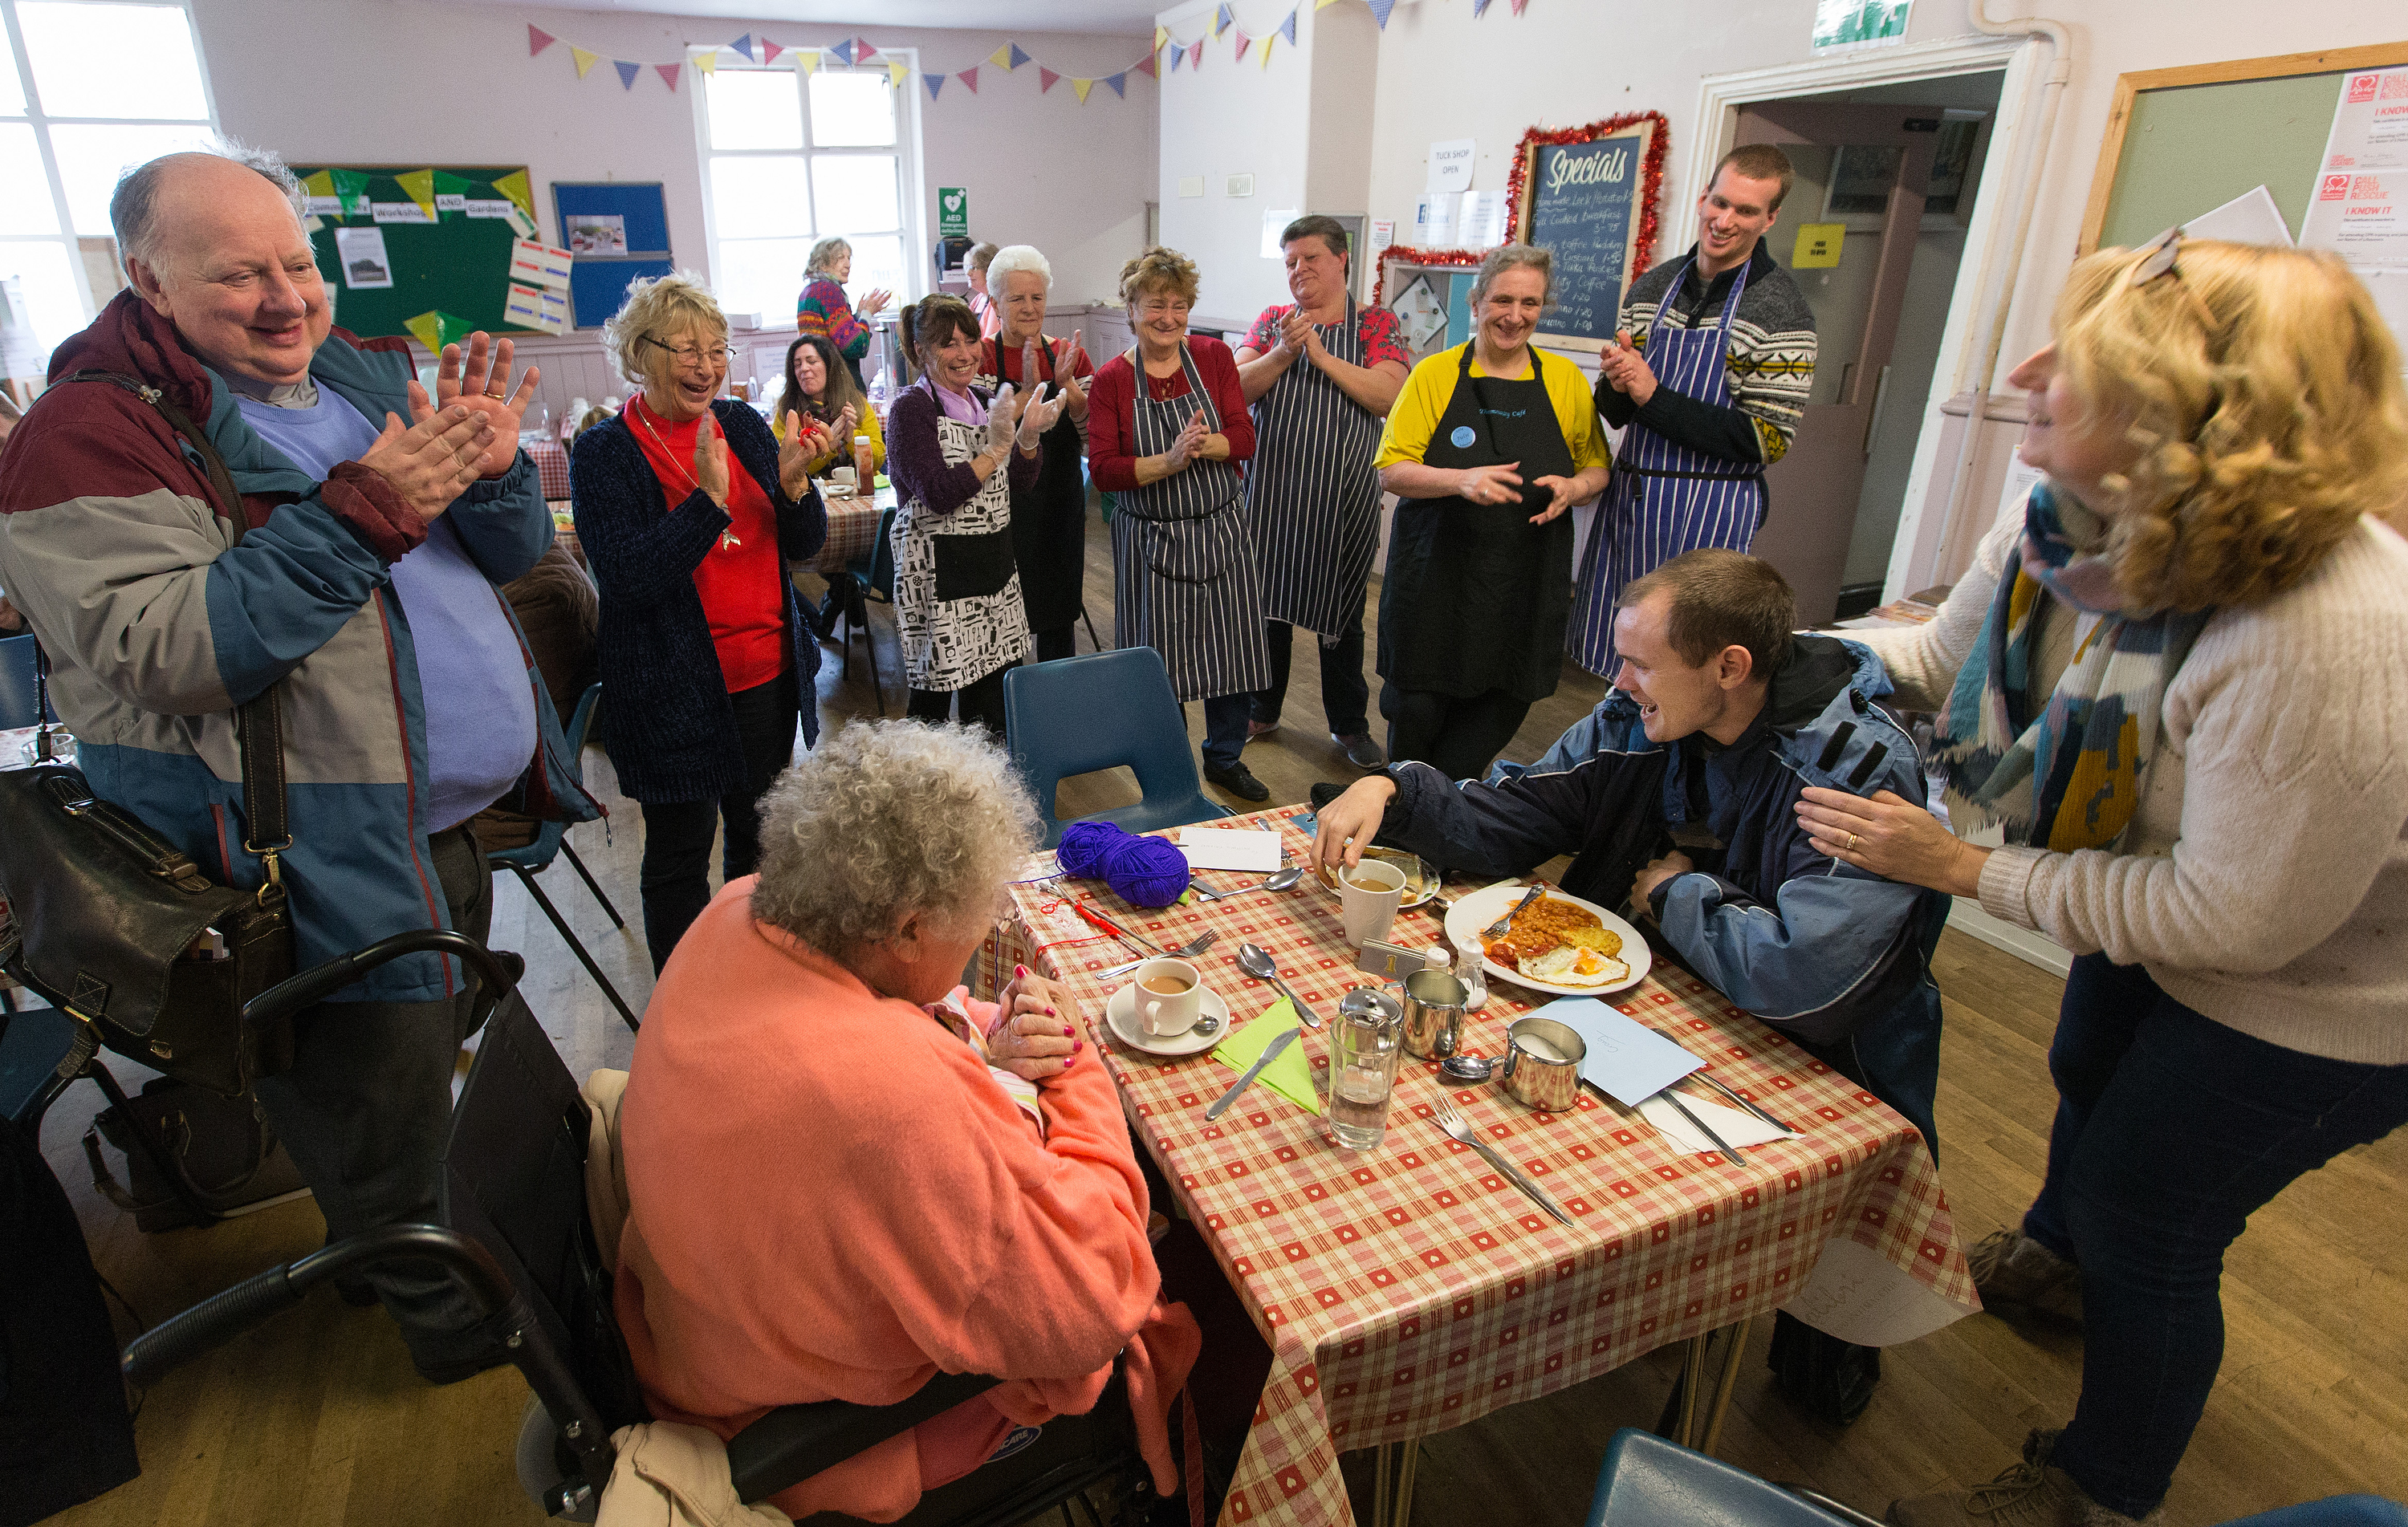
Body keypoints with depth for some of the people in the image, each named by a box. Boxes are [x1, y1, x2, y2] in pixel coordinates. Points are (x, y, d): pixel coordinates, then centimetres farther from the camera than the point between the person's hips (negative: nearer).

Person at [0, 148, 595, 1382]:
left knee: (439, 1057, 26)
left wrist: (490, 470, -15)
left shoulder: (367, 376, 7)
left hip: (457, 821, 7)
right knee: (383, 1139, 11)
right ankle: (449, 1321, 35)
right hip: (325, 862, -7)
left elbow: (512, 559, 7)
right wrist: (361, 512, -29)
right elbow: (167, 654, -24)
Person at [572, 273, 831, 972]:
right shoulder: (604, 454, -9)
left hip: (769, 676, 5)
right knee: (680, 856, 7)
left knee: (758, 838, 19)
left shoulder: (742, 423, 4)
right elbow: (627, 578, -19)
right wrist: (710, 498, -28)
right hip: (676, 691, -5)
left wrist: (792, 480, -16)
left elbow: (804, 544, 4)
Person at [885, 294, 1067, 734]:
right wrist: (997, 447, -23)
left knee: (994, 688, 13)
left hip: (994, 562, 7)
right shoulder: (912, 408, -10)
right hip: (937, 572, -7)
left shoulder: (985, 401, 10)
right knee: (933, 697, 2)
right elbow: (939, 495, -20)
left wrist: (1029, 436, -10)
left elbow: (1021, 482, 9)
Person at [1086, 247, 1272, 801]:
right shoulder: (1111, 380, -4)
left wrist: (1202, 444, -25)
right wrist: (1170, 460, -25)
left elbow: (1244, 438, -5)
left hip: (1221, 531, 2)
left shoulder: (1214, 356, 1)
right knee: (1159, 659, 5)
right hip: (1151, 541, -2)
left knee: (1234, 651, 10)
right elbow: (1103, 469, -12)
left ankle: (1225, 757, 31)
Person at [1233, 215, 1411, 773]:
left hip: (1344, 497, -2)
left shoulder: (1376, 322, 1)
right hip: (1271, 491, 2)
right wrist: (1283, 353, -17)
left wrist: (1321, 355, -18)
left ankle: (1350, 725, 24)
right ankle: (1262, 710, 30)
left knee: (1340, 611, 8)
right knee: (1267, 601, 12)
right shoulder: (1272, 321, 8)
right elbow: (1237, 389, -2)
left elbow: (1388, 394, -14)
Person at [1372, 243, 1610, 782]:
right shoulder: (1434, 374, 0)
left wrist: (1574, 487, -10)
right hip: (1437, 571, -2)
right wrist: (1462, 480, -22)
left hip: (1527, 578, 2)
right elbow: (1391, 471, -4)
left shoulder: (1566, 380, 6)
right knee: (1417, 707, 3)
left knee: (1499, 708, 7)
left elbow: (1596, 467, 14)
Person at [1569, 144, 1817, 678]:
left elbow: (1768, 439, -13)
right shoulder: (1651, 287, 8)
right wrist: (1617, 385, -13)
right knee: (1615, 658, 12)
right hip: (1629, 494, 5)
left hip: (1709, 512, -5)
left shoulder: (1780, 308, -7)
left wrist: (1654, 398, -18)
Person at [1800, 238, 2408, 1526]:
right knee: (2088, 1080, 31)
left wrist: (1965, 867, -30)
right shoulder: (2076, 524, -19)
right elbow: (1944, 658, -3)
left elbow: (2234, 918, -33)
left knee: (2146, 1230, 8)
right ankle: (2057, 1258, 68)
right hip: (2169, 908, 8)